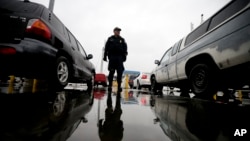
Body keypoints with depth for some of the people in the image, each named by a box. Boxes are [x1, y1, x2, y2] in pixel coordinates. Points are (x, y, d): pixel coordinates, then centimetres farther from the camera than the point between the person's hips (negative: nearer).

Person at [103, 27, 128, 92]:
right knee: (111, 72, -1)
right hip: (112, 57, -1)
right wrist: (105, 56, 2)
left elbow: (125, 48, 10)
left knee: (120, 72, -3)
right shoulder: (110, 39, 13)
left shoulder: (122, 40, 17)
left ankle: (119, 85, 2)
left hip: (119, 57, 1)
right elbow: (106, 48, 9)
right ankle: (110, 85, 6)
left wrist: (124, 56, -3)